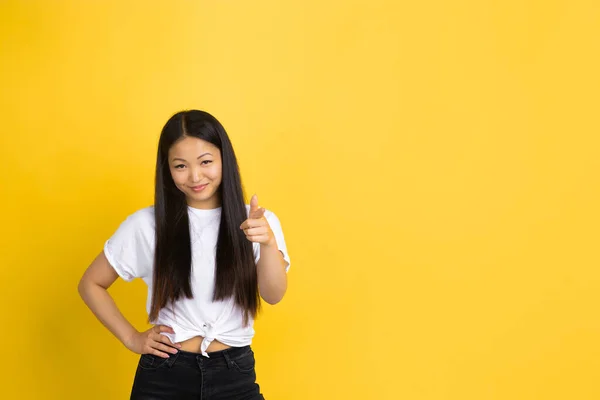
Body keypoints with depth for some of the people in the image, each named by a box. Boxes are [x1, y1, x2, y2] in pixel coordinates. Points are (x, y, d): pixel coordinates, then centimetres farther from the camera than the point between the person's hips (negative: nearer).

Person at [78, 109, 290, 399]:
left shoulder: (257, 222, -2)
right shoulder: (146, 224, -5)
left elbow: (273, 295, -16)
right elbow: (91, 284, 6)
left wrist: (269, 243, -34)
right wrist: (131, 338, -2)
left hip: (236, 375, 1)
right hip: (164, 375, -1)